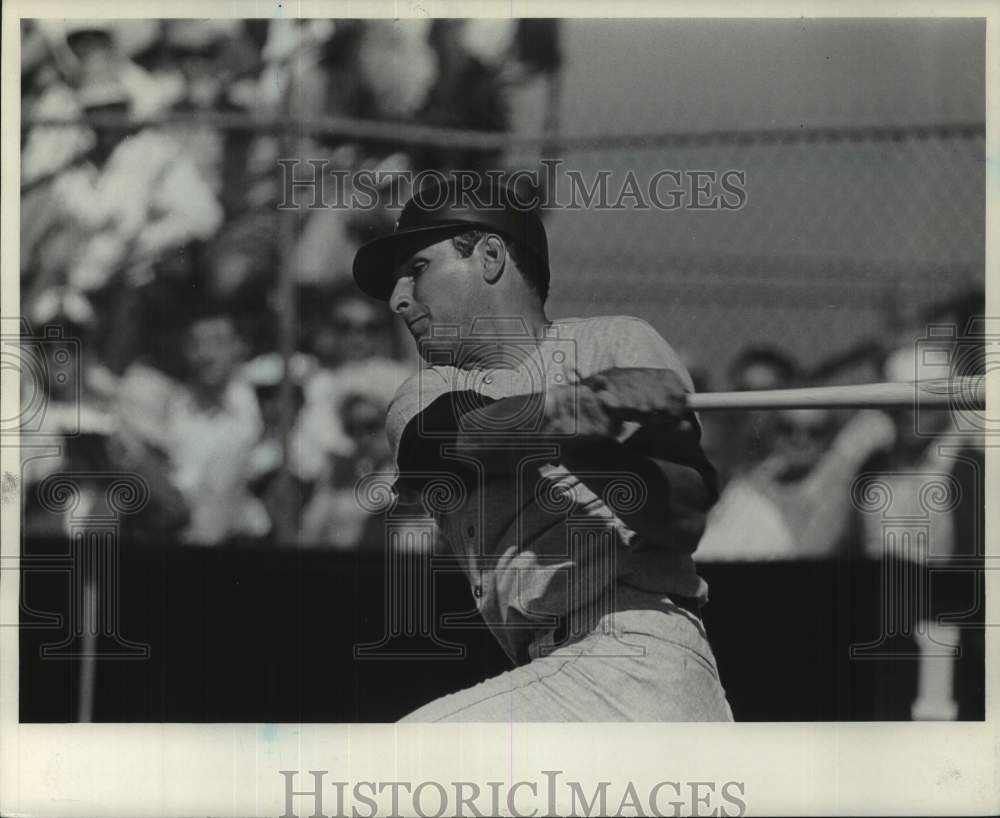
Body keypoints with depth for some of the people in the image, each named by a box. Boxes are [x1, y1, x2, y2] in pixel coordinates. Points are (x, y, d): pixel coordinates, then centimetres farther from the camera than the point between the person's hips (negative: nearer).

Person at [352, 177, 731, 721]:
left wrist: (591, 448, -25)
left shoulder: (618, 343, 9)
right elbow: (453, 433, -7)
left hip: (639, 658, -6)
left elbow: (686, 513, -5)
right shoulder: (423, 396, 20)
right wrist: (561, 411, -27)